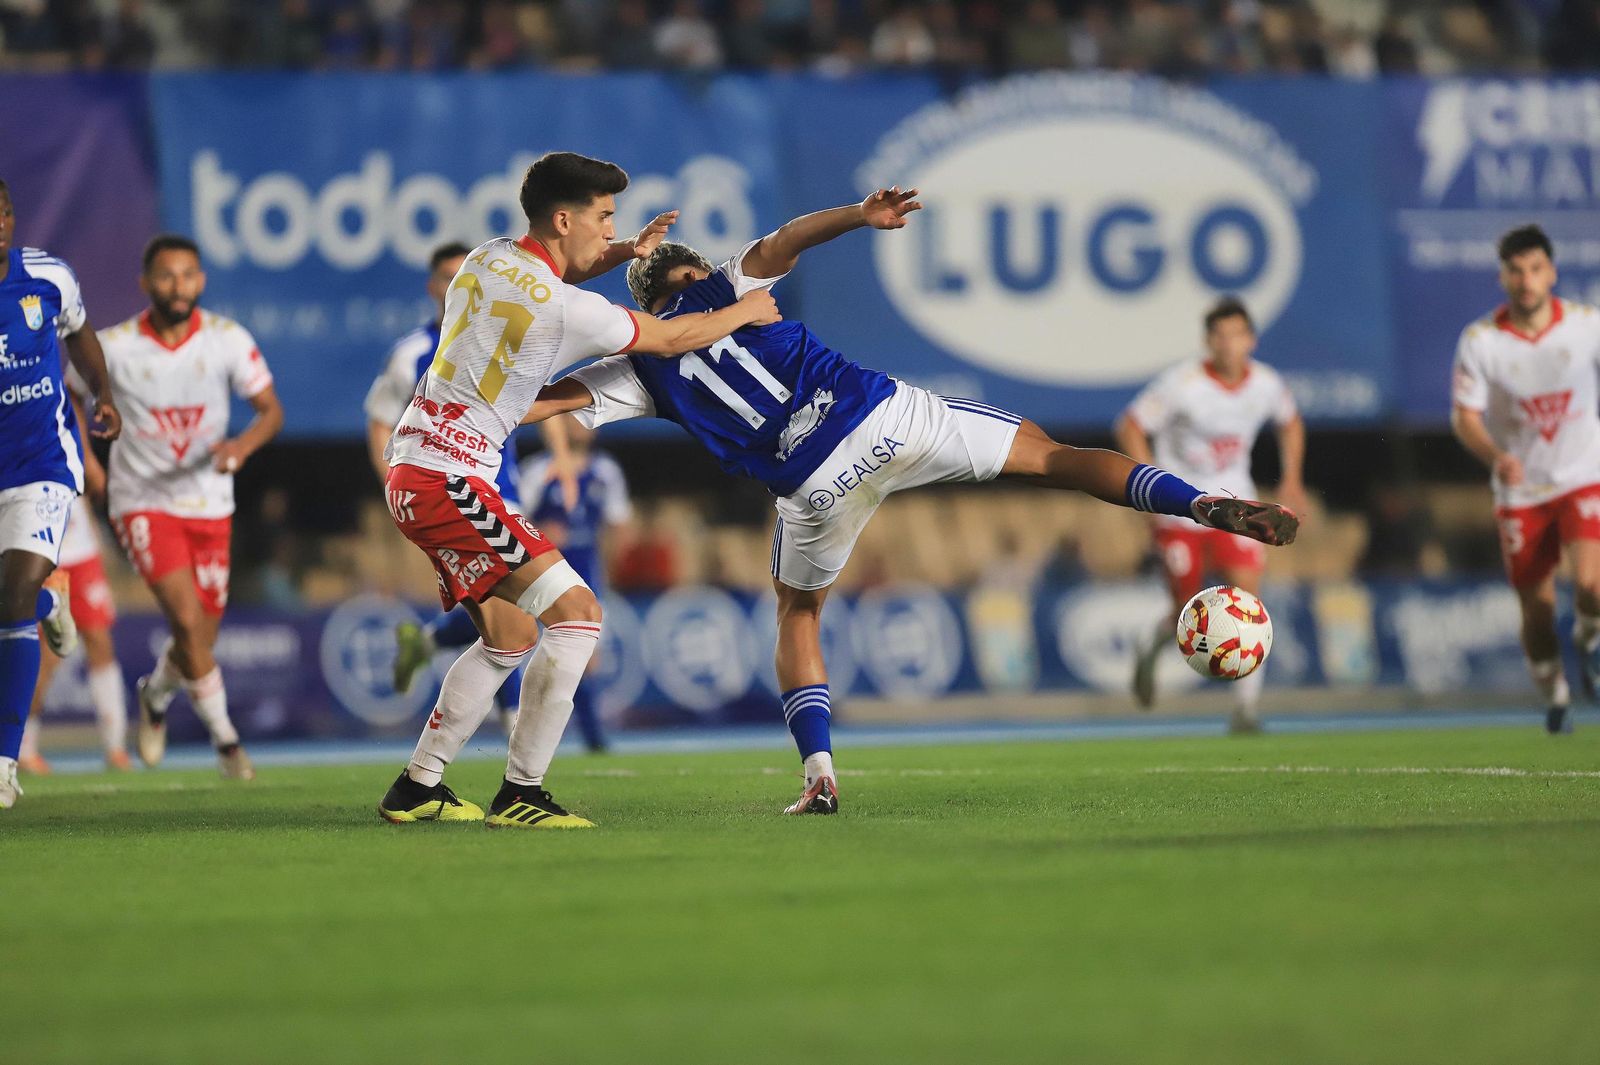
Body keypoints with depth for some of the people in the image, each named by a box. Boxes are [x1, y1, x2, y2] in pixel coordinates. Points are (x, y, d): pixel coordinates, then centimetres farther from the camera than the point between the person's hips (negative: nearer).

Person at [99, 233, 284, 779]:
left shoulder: (229, 339, -8)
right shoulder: (114, 347, -11)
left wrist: (243, 445, -25)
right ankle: (224, 738, -6)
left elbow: (271, 410, -5)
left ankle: (155, 697, 42)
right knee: (188, 616, -22)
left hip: (209, 504, 3)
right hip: (143, 502, -3)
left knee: (199, 644, 7)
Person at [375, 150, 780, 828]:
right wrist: (746, 312, 15)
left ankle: (416, 789, 20)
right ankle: (520, 794, -13)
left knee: (510, 635, 17)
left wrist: (619, 254, 22)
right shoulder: (563, 310, -17)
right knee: (575, 612, -12)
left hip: (413, 474, 10)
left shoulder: (488, 261, 9)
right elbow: (670, 339, -3)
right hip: (448, 479, -10)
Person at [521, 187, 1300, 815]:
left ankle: (818, 770, 9)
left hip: (816, 483, 0)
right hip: (881, 415, 0)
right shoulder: (721, 288, 14)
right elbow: (781, 243, -7)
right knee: (1046, 456, 9)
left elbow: (547, 400, 9)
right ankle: (1205, 506, -9)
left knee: (797, 614, 25)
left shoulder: (640, 367, 14)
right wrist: (858, 215, -21)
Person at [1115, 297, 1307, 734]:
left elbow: (1290, 421, 17)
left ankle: (1247, 706, -14)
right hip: (1179, 509, -3)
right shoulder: (1182, 383, -18)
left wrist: (1291, 480, 9)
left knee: (1247, 591, -17)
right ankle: (1151, 650, 39)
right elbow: (1130, 427, -10)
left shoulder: (1266, 384, -6)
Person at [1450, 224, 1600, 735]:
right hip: (1520, 491, 1)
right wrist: (1496, 456, -29)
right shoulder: (1479, 339, -10)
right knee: (1536, 609, 4)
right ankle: (1555, 696, 30)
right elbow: (1464, 415, -10)